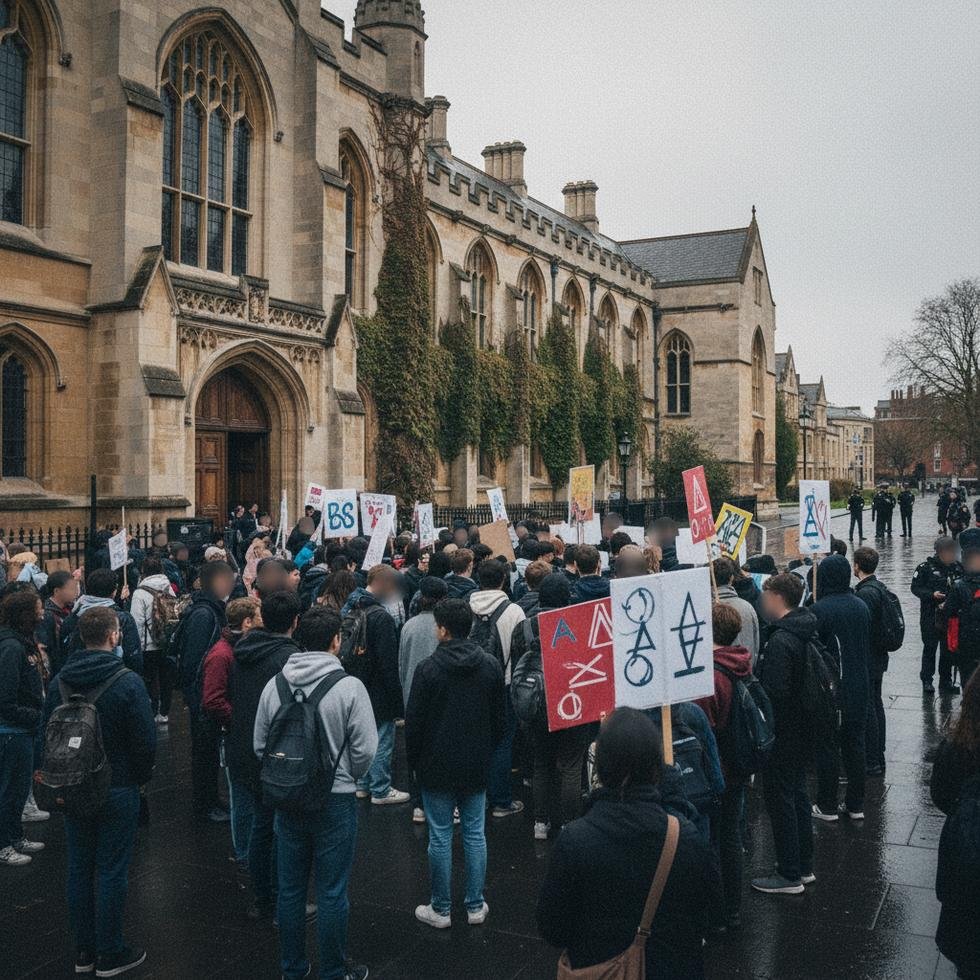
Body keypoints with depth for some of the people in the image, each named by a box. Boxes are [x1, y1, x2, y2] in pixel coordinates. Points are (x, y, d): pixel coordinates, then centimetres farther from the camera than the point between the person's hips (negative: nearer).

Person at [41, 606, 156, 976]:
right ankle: (110, 955, 15)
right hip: (117, 791, -5)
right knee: (111, 872, 5)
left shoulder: (60, 681, -3)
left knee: (79, 868, 15)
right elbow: (145, 741, -17)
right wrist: (140, 776, 2)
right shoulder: (128, 682, -19)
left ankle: (83, 951, 26)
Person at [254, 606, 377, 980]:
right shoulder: (349, 687, -16)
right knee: (332, 893, 9)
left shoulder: (274, 685, -4)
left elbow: (259, 745, 4)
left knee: (290, 889, 17)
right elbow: (365, 751, -13)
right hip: (335, 801, -4)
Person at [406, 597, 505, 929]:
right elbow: (499, 718, 6)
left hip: (437, 767, -4)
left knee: (440, 836, 6)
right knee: (475, 834, 13)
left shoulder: (428, 668, -15)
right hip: (477, 766, 4)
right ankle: (475, 906, 20)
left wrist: (414, 760, 5)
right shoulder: (491, 666, -2)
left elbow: (414, 722, -10)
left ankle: (440, 910, 17)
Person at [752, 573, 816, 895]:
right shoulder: (805, 632, 6)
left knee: (780, 799, 1)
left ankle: (789, 875, 10)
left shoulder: (780, 641, -24)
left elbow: (774, 692, -26)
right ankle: (804, 866, 30)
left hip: (782, 733, -9)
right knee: (797, 795, 19)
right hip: (801, 730, 9)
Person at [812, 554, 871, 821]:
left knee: (827, 747, 4)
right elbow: (869, 648, 13)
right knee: (855, 744, 13)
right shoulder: (861, 606, 3)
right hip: (859, 689, 6)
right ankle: (855, 804, 20)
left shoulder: (819, 609, -17)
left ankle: (827, 806, 10)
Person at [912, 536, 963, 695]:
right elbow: (915, 588, -7)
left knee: (948, 649, 11)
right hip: (930, 616, -4)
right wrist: (932, 594, -20)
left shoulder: (958, 568, 3)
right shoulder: (926, 568, -10)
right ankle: (927, 681, 14)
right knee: (930, 648, 5)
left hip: (951, 616, 4)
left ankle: (946, 682, 22)